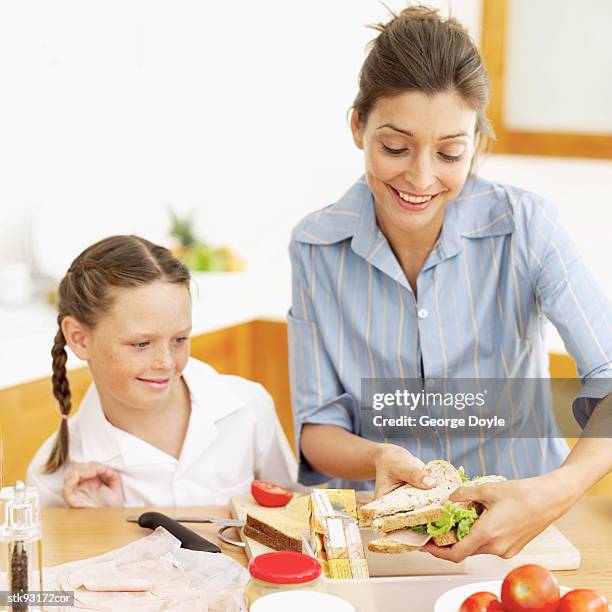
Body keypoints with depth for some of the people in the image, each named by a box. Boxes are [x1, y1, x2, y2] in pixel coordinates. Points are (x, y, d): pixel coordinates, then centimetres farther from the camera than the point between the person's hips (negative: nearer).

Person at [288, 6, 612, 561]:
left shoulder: (525, 226, -13)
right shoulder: (317, 246, -8)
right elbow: (317, 425, -4)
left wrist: (557, 492, -38)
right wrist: (379, 459, -26)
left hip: (520, 525, 0)